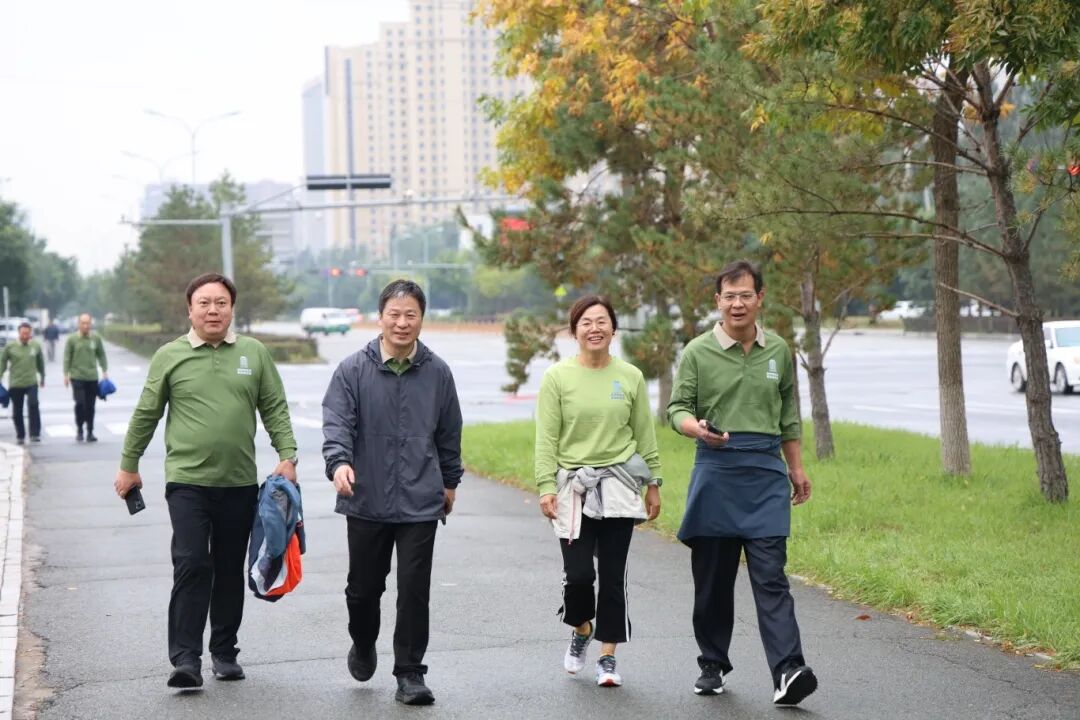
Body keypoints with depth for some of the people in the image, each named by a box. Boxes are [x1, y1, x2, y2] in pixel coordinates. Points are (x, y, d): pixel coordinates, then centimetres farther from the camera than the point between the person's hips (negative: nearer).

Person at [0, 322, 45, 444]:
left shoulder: (36, 346, 2)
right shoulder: (10, 347, -3)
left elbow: (40, 362, 15)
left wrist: (42, 377, 23)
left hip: (31, 383, -1)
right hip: (15, 384, 1)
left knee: (33, 405, -21)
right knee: (17, 412, 8)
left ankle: (35, 434, -16)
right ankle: (20, 436, 23)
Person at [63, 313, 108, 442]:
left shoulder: (96, 338, 4)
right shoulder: (72, 339, -2)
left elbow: (101, 355, 11)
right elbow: (67, 358, 1)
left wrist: (105, 371, 6)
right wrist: (66, 374, -4)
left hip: (92, 377, 2)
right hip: (77, 377, -2)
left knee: (90, 406, 5)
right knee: (80, 403, -12)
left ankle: (90, 432, 14)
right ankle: (79, 430, 5)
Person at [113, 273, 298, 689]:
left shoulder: (254, 353, 6)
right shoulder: (169, 356, 2)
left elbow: (275, 409, 8)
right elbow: (145, 415, 8)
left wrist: (286, 456, -2)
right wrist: (128, 466, 12)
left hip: (239, 484, 2)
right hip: (187, 482, -2)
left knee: (230, 571, 10)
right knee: (191, 565, -12)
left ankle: (224, 652, 22)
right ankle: (185, 658, -10)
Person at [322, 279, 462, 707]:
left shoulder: (437, 373, 3)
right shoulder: (353, 370, -3)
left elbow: (449, 433, 14)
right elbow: (336, 422, -12)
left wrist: (450, 481, 21)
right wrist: (339, 462, -30)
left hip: (420, 503, 0)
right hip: (366, 501, 0)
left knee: (414, 590, -2)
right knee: (364, 586, 12)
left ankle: (410, 673, 8)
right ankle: (363, 645, 41)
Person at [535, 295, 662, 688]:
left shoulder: (630, 377, 3)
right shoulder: (557, 377, -3)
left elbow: (645, 435, 10)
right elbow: (546, 438, -3)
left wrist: (653, 483, 10)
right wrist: (546, 487, -9)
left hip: (618, 485, 1)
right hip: (572, 484, -1)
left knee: (612, 576, 2)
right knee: (577, 574, -6)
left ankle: (608, 656, 13)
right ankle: (581, 630, 25)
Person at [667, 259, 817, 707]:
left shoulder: (778, 351, 11)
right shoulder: (698, 352, 2)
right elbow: (677, 409, 0)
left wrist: (797, 468, 21)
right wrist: (698, 429, -22)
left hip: (765, 473, 1)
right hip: (715, 472, -1)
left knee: (770, 576, -8)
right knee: (712, 578, 6)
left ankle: (787, 673, -16)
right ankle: (713, 666, 20)